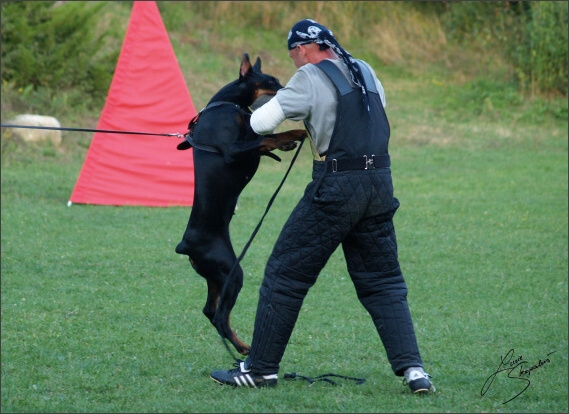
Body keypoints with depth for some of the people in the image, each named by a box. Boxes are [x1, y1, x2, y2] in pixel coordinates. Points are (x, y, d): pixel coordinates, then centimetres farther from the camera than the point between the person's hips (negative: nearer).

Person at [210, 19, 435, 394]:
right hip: (380, 186, 6)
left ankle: (261, 368, 8)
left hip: (336, 188, -6)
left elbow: (261, 123, -9)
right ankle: (413, 369, -2)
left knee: (285, 274, 4)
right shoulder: (365, 72, 13)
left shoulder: (311, 77, -6)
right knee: (383, 282, 11)